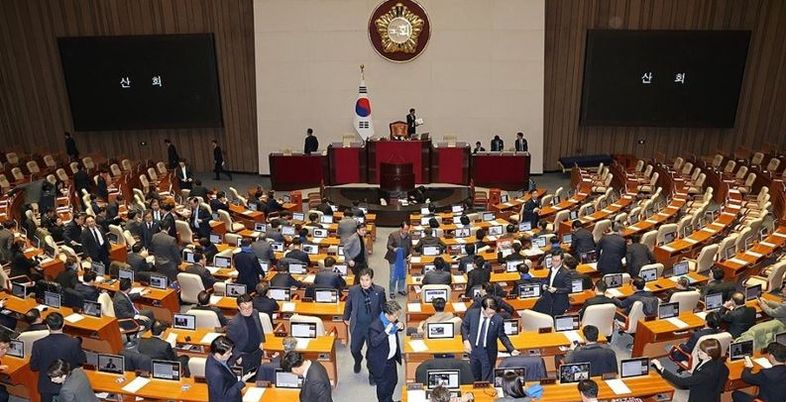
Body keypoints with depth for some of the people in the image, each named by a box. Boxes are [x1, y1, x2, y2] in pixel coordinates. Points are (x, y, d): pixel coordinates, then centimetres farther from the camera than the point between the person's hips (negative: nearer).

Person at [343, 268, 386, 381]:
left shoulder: (379, 291, -16)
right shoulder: (353, 290, -13)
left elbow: (384, 307, -1)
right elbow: (348, 305, 5)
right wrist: (346, 318, 16)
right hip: (357, 326, 2)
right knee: (354, 349, 18)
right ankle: (358, 361, 53)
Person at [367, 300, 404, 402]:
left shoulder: (392, 319, -8)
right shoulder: (375, 326, -30)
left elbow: (397, 328, 11)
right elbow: (374, 342, -34)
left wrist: (401, 326, -13)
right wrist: (386, 332, -42)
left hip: (391, 358, 8)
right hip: (380, 362, -8)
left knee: (393, 380, 25)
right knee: (383, 385, 11)